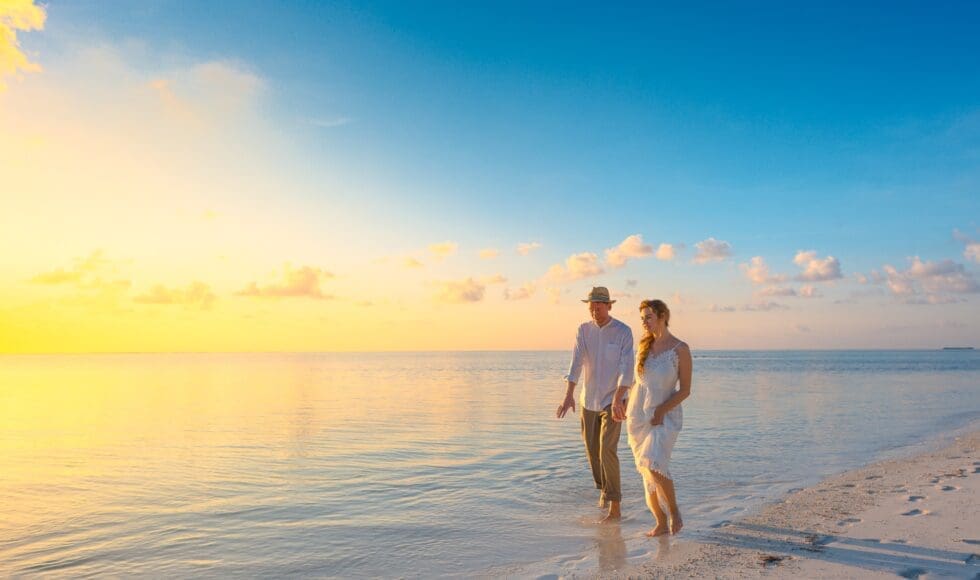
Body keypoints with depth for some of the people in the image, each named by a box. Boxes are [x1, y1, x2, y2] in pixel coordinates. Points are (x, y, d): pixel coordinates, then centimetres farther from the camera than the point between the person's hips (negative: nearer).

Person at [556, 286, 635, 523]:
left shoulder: (624, 332, -12)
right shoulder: (583, 330, -2)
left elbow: (626, 368, -21)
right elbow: (576, 363, -13)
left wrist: (618, 400, -34)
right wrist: (569, 395, -26)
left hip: (613, 400, -4)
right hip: (588, 400, 4)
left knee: (607, 450, -14)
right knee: (593, 451, 13)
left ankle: (615, 507, -6)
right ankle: (604, 488, 40)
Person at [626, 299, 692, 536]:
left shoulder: (680, 349, -9)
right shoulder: (645, 344, 6)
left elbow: (685, 390, -8)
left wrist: (661, 410, -16)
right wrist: (628, 401, 13)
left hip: (665, 416, -5)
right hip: (638, 416, 5)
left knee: (654, 465, -23)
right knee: (648, 473, 6)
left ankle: (674, 510, 2)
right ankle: (661, 523, 19)